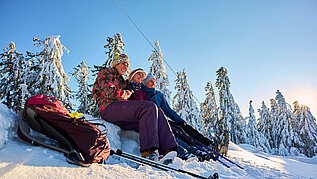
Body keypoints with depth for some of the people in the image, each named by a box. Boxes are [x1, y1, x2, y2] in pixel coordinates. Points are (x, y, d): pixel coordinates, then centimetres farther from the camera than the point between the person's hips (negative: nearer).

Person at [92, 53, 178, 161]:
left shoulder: (120, 80, 37)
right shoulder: (105, 73, 12)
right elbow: (110, 92, -7)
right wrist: (127, 93, 6)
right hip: (109, 108, -8)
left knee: (157, 113, -12)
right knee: (149, 107, -28)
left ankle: (167, 150, -28)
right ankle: (148, 152, -36)